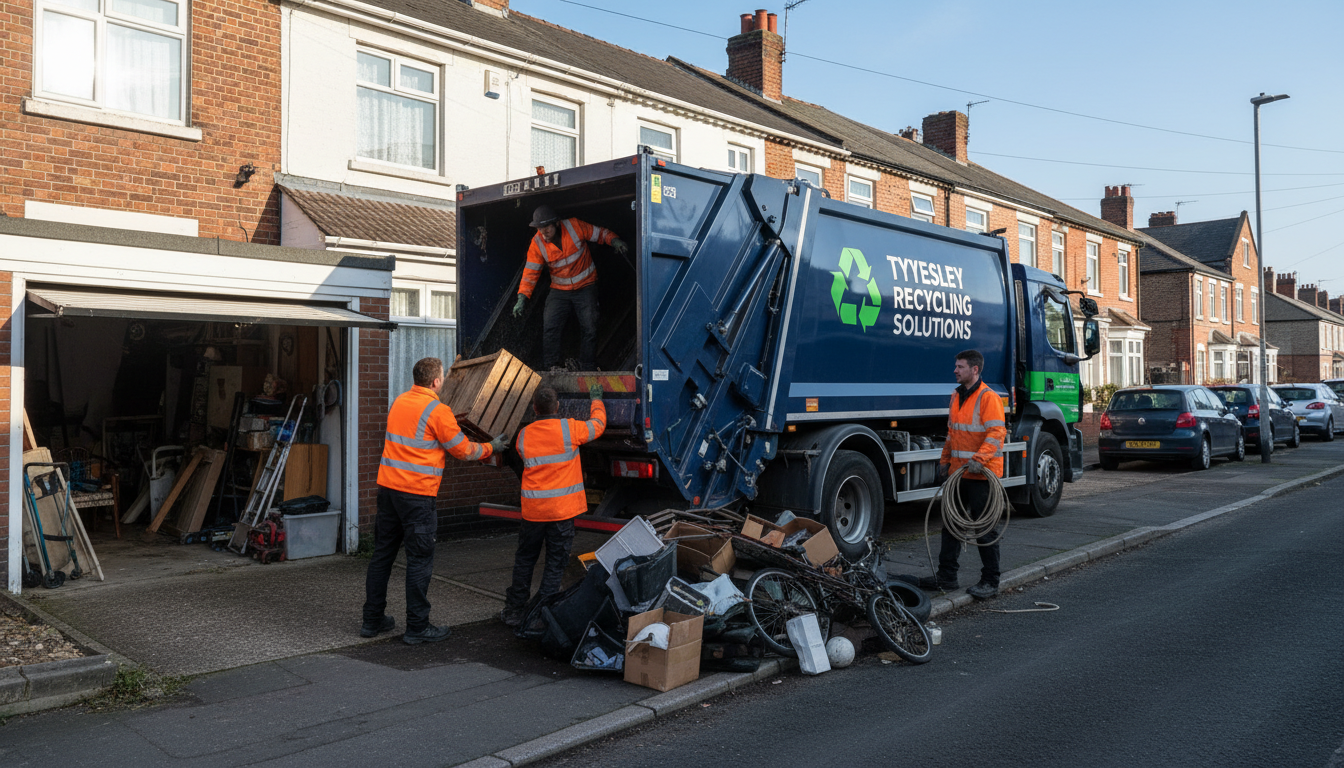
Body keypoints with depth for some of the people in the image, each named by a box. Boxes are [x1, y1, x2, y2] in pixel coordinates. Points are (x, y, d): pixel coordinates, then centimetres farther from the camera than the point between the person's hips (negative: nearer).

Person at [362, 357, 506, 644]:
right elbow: (463, 451, -3)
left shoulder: (398, 402, 11)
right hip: (417, 494, -7)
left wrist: (450, 422, 39)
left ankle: (372, 620, 23)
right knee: (419, 561, 1)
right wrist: (491, 448, 13)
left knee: (382, 555, 14)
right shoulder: (437, 411, -11)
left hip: (388, 488, 8)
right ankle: (417, 628, 7)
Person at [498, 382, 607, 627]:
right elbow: (598, 424, 9)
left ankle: (514, 611, 25)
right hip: (563, 509, -3)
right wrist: (596, 398, 27)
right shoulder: (569, 428, -7)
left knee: (524, 560, 17)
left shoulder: (523, 435, 3)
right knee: (555, 563, 6)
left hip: (532, 510, 3)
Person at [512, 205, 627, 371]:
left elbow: (600, 234, -2)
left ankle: (588, 370, 4)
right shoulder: (537, 243, -7)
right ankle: (551, 367, -10)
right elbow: (530, 272, -7)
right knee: (550, 326, -16)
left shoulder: (575, 226, -12)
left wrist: (615, 241, -23)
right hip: (560, 291, 1)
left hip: (585, 288, -1)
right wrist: (522, 298, -17)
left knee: (589, 329, -7)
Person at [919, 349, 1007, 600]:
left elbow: (997, 433, -21)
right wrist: (945, 460, 19)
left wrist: (979, 458, -32)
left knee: (984, 529, 0)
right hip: (958, 472, 9)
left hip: (981, 474, -8)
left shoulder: (988, 397, -13)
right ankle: (946, 577, 21)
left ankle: (990, 581, 11)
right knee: (951, 524, 12)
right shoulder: (957, 396, 14)